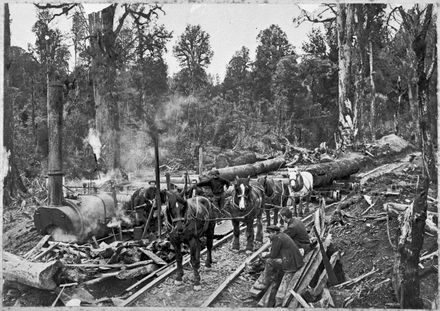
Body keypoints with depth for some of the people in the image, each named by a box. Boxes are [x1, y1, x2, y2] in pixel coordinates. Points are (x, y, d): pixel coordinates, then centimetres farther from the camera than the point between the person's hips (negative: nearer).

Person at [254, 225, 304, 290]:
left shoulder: (277, 238, -15)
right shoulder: (282, 235, 13)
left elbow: (273, 255, -14)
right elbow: (277, 252, 23)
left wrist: (266, 255, 5)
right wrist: (268, 254, 11)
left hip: (290, 262, -10)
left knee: (269, 261, -8)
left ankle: (265, 284, 3)